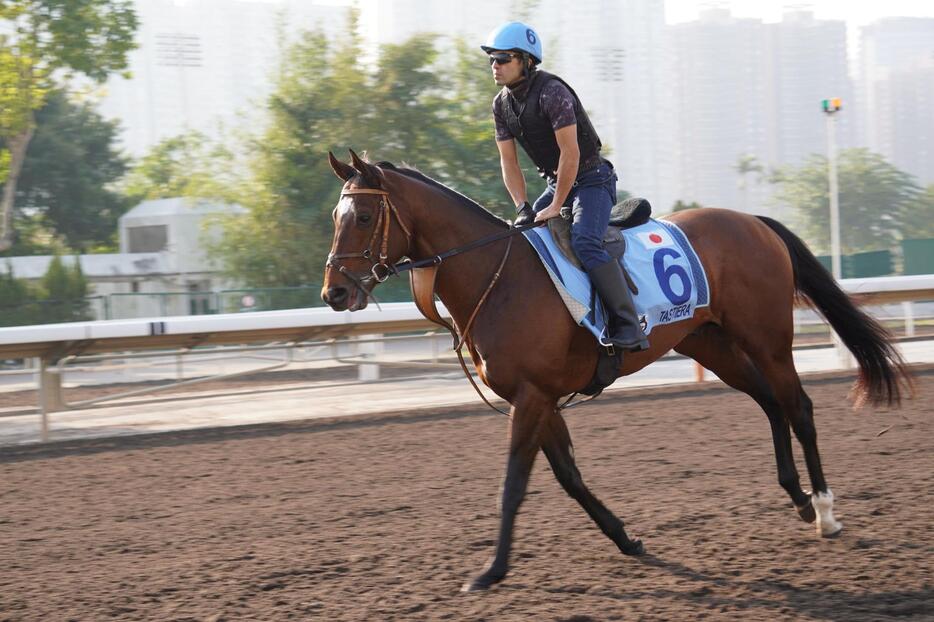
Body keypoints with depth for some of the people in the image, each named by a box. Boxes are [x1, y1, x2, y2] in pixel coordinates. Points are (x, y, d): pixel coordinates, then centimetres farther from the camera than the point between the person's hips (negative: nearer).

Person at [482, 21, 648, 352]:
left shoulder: (552, 92, -22)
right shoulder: (502, 104, 3)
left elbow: (570, 154, -24)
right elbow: (508, 161, 4)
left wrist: (556, 207, -21)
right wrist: (523, 208, -9)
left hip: (592, 179, -9)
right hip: (556, 182, 9)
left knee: (583, 241, -29)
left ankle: (628, 327, -30)